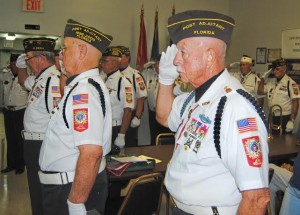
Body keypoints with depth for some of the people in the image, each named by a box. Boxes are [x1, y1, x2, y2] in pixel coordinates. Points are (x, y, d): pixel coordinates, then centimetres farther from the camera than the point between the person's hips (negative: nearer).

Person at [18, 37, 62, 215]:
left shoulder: (53, 80, -23)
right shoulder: (40, 78, 9)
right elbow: (24, 81, 32)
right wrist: (21, 66, 14)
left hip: (42, 145, -10)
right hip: (34, 143, 10)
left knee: (42, 194, 5)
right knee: (36, 191, 22)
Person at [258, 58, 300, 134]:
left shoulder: (290, 83, -12)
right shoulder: (271, 82, 8)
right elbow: (260, 92, 14)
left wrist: (292, 121, -18)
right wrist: (263, 78, 3)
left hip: (285, 118, -6)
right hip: (272, 117, 6)